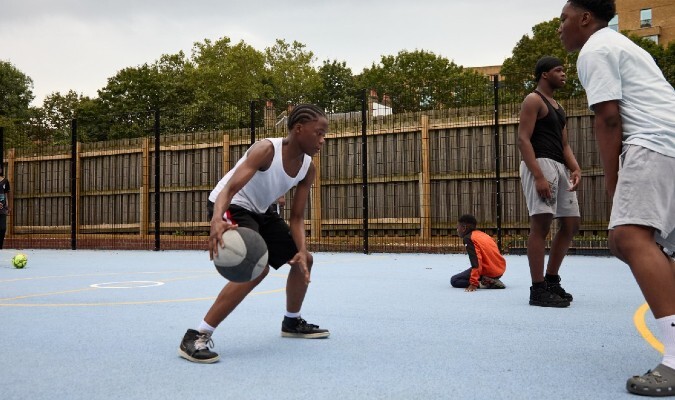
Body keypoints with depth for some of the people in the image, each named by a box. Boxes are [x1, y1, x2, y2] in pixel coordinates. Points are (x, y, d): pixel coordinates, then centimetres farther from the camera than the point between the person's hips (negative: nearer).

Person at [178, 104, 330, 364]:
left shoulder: (308, 169, -6)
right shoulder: (266, 150, -29)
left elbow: (297, 217, -3)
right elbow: (230, 188, -40)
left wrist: (302, 250, -21)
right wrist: (217, 219, -60)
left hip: (259, 211, 9)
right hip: (230, 207, -9)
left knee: (303, 260, 12)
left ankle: (292, 322, 36)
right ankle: (196, 337, -23)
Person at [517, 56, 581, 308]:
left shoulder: (557, 106, 25)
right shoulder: (533, 101, -2)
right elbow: (523, 139, -13)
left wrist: (575, 168, 2)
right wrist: (538, 176, -24)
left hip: (560, 167, 10)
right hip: (540, 164, -10)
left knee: (570, 225, 10)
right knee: (541, 224, -13)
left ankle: (552, 280, 20)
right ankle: (538, 290, -11)